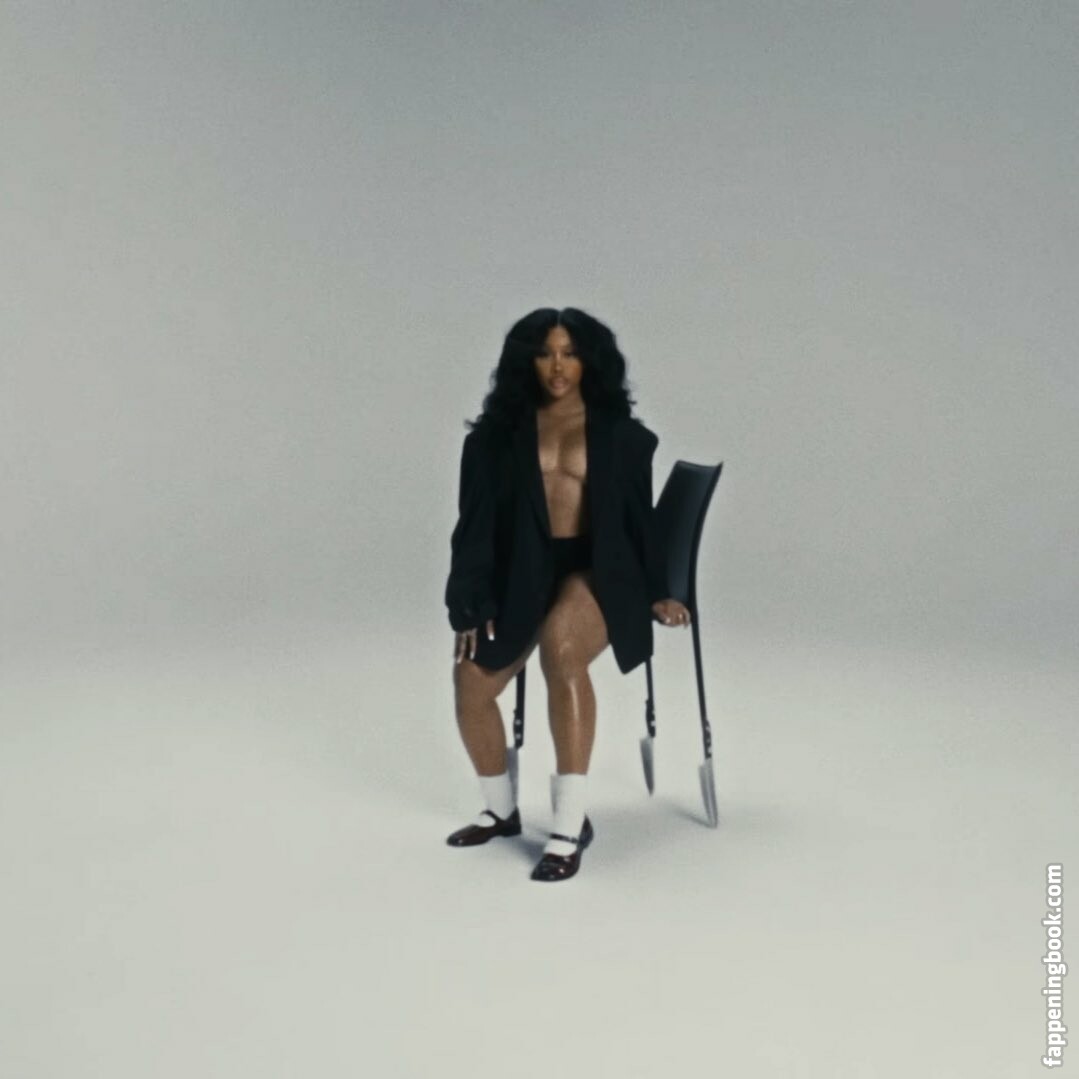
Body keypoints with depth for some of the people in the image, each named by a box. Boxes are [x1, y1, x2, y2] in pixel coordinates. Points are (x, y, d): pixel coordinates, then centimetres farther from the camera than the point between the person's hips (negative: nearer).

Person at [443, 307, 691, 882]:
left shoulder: (620, 434, 9)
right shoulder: (499, 432, 10)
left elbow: (639, 517, 15)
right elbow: (477, 521, 4)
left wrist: (655, 593, 7)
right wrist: (472, 602, -6)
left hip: (597, 570, -2)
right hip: (523, 573, 3)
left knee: (560, 645, -37)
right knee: (472, 678, -20)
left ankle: (571, 823, -33)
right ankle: (501, 809, 10)